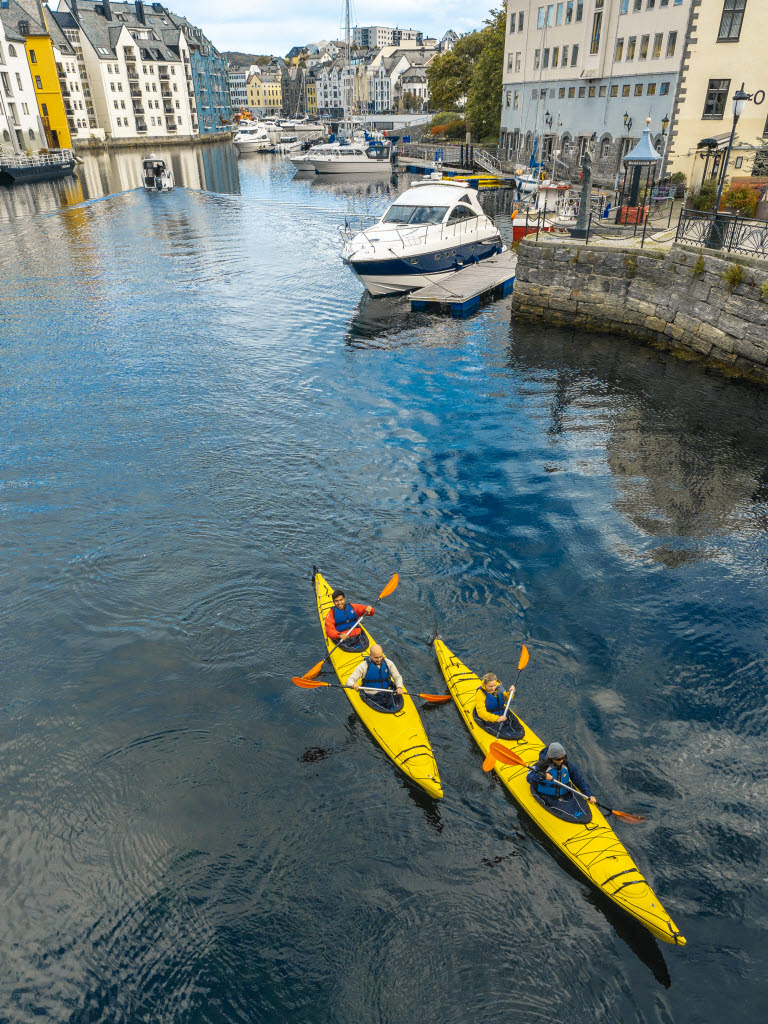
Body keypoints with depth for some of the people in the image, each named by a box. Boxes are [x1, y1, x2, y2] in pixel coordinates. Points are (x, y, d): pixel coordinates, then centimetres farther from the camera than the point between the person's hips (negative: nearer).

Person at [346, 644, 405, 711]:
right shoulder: (363, 666, -5)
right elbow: (350, 680, -7)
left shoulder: (388, 663, 5)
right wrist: (353, 685, -32)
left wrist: (399, 687, -9)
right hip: (372, 697, -3)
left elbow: (398, 677, 14)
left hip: (389, 694, 3)